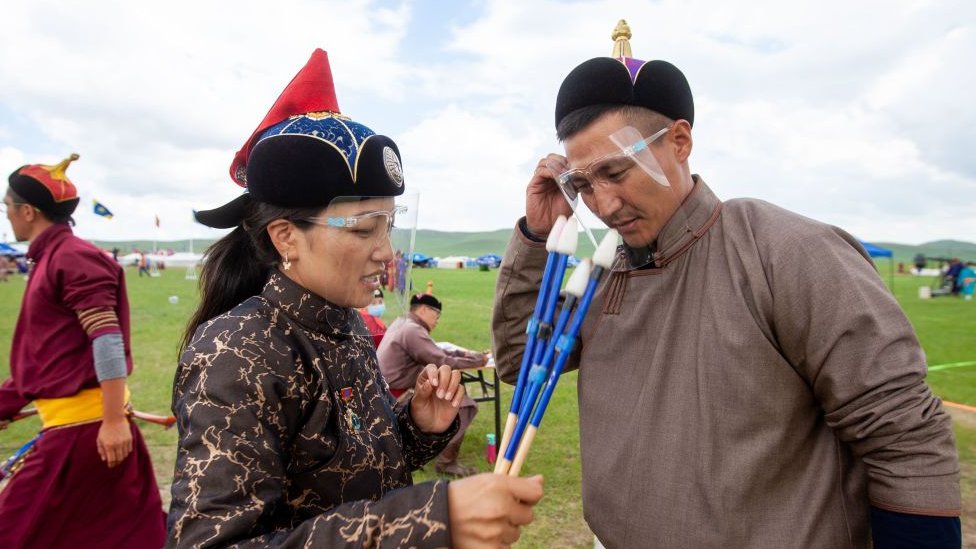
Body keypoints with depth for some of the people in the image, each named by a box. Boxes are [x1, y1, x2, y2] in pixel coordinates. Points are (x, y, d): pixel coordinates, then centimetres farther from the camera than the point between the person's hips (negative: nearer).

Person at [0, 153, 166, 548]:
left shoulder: (73, 257, -14)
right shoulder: (51, 260, 15)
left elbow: (107, 340, -22)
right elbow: (45, 355, 21)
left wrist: (114, 420, -24)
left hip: (83, 424, -9)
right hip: (74, 421, 9)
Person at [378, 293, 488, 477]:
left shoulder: (402, 322, 14)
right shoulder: (412, 330, -19)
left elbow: (437, 352, 17)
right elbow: (443, 362, -19)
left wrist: (467, 354, 9)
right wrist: (478, 359, -7)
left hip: (390, 390, 11)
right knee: (462, 407, -11)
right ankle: (446, 462, -1)